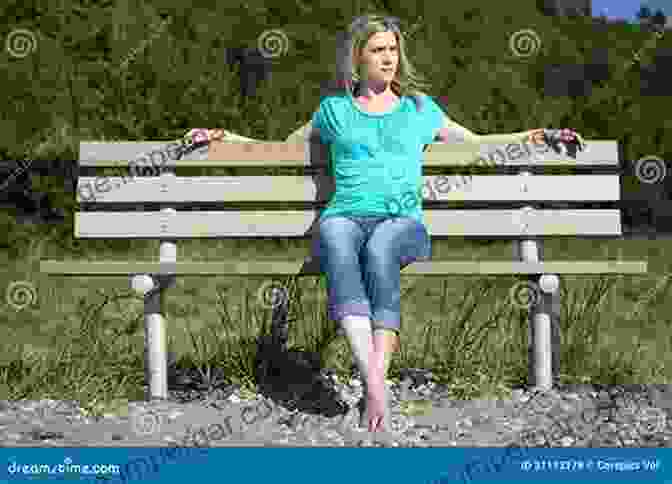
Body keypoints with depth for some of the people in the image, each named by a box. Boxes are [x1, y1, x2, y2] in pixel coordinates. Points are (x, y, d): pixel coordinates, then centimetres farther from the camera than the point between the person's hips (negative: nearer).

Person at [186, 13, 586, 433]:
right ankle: (375, 384, -50)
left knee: (379, 248, -38)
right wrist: (228, 137, 25)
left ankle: (376, 376, -48)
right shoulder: (334, 107, 24)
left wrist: (535, 136, 23)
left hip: (402, 221, 0)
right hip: (345, 215, 0)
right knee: (336, 241, -38)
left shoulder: (419, 106, 25)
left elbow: (475, 142, 31)